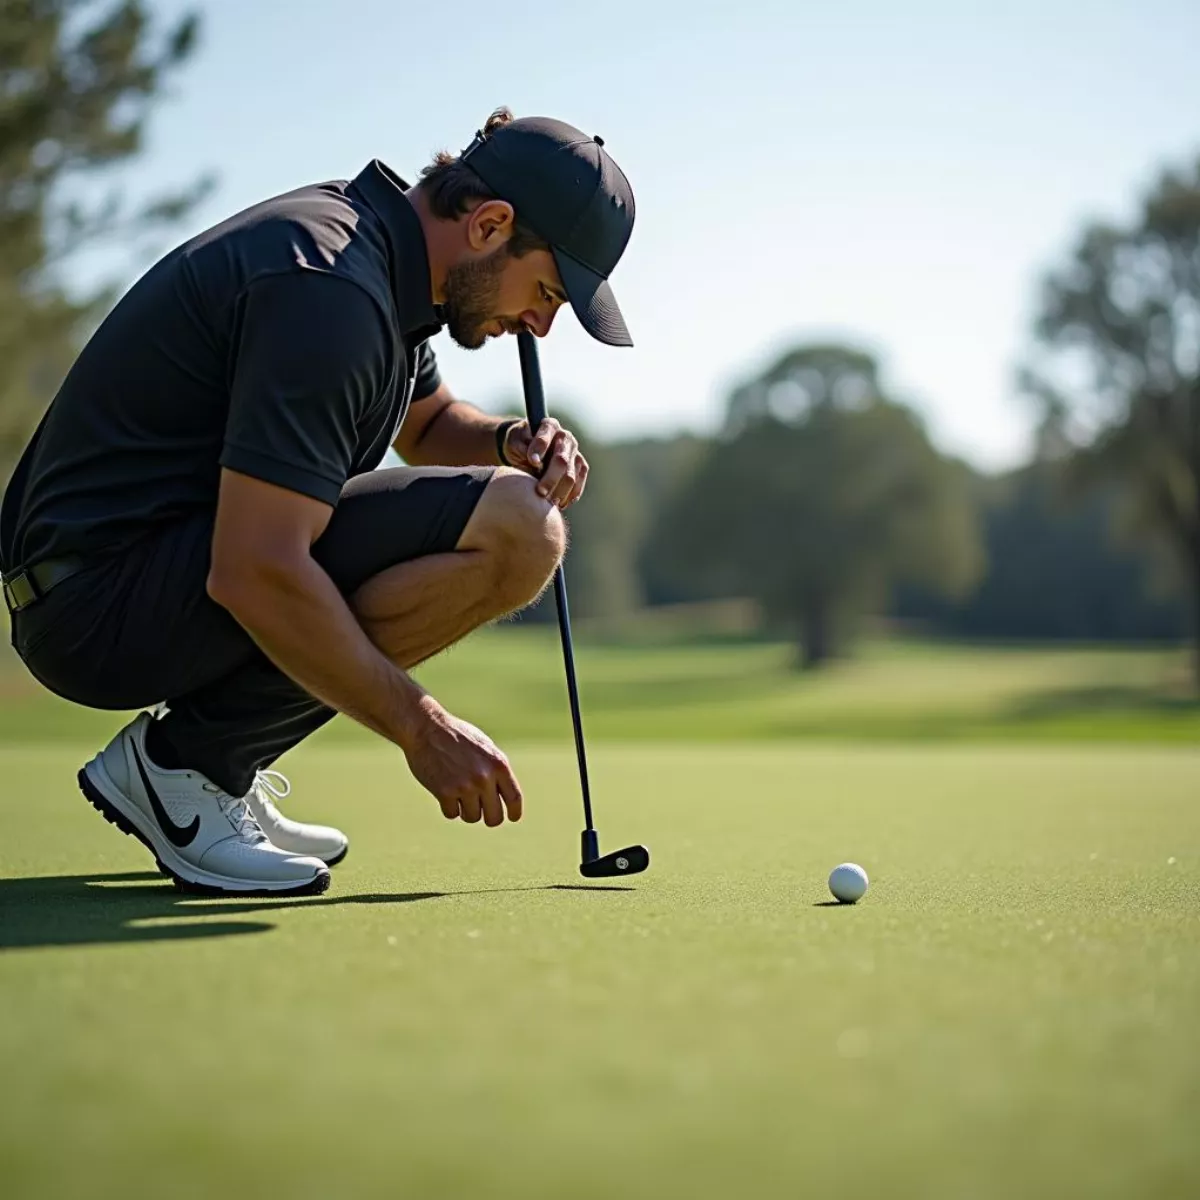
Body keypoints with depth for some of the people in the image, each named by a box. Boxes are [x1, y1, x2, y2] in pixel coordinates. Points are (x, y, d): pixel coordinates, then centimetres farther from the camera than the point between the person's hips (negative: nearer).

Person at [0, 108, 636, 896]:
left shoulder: (373, 248, 10)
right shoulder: (329, 290, -22)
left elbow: (431, 422, 29)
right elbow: (253, 574, -27)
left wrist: (512, 444, 6)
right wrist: (421, 728, -19)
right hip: (105, 600, -10)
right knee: (512, 532, -21)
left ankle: (207, 766, 12)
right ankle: (185, 759, -9)